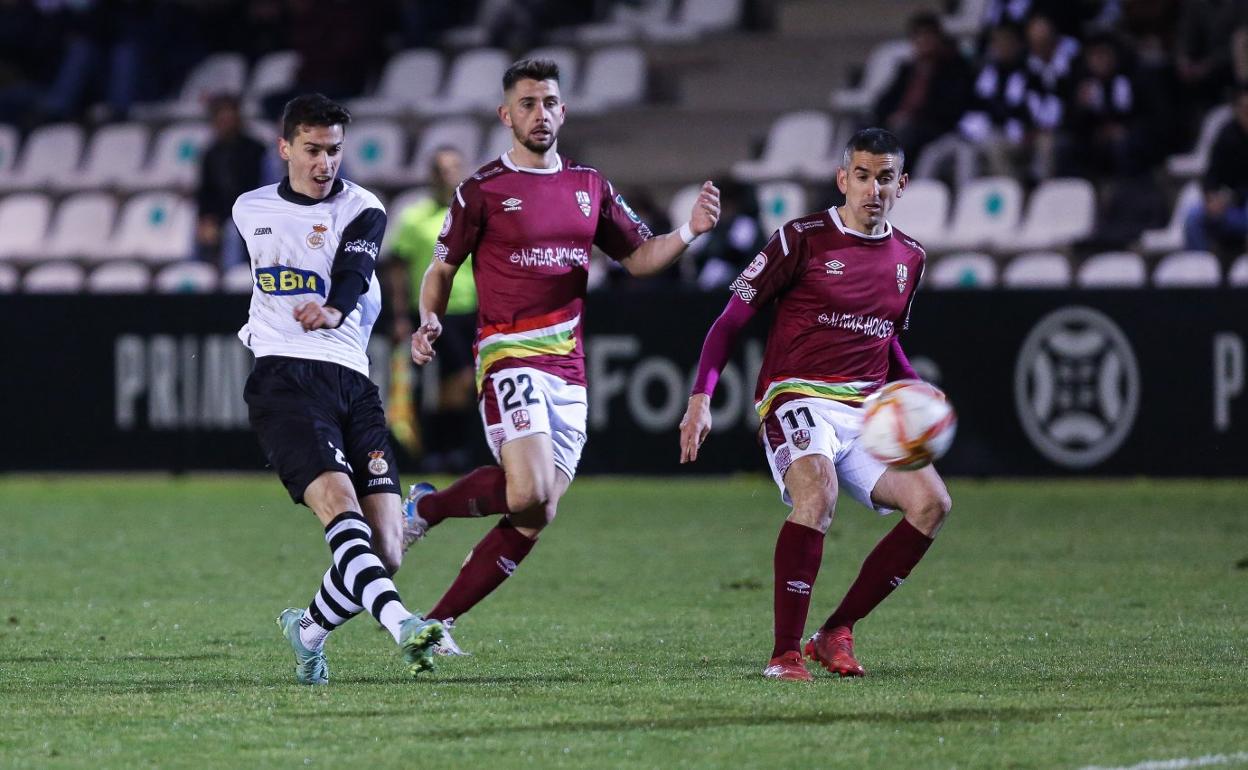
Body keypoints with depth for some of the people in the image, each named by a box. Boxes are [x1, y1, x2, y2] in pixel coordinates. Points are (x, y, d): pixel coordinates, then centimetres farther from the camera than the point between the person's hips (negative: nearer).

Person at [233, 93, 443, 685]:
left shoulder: (362, 210, 8)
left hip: (351, 382, 1)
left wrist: (334, 309, -30)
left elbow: (355, 277, -12)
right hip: (283, 379, -1)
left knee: (386, 550, -8)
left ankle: (308, 630, 20)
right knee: (338, 499, -27)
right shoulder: (252, 210, 16)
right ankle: (400, 626, -46)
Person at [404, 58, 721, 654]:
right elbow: (442, 268, 7)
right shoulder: (483, 190, 0)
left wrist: (690, 231, -1)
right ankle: (426, 507, 0)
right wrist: (429, 321, -12)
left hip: (569, 369, 6)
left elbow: (639, 257, 17)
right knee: (530, 494, -25)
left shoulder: (589, 187, 14)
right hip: (510, 357, -6)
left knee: (533, 520, 2)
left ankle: (439, 621, 10)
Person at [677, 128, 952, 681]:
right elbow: (732, 319, -3)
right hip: (797, 401, -6)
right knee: (818, 492, -34)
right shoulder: (802, 239, -5)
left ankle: (836, 631, -4)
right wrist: (701, 397, -15)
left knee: (931, 503, -16)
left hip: (868, 411, 6)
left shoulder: (909, 258, 13)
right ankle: (784, 653, -28)